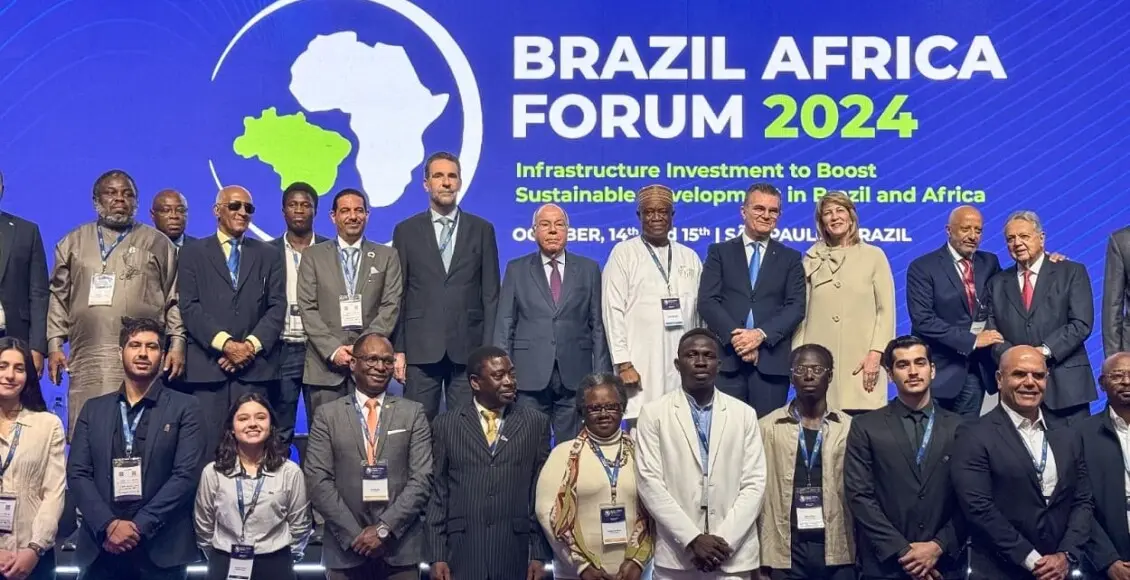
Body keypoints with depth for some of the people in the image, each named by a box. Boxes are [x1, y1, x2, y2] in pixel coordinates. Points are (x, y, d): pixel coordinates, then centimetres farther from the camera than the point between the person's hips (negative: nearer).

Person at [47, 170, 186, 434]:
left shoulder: (158, 243, 12)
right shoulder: (73, 243, 17)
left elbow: (175, 299, 8)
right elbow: (58, 296, 14)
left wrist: (177, 343, -1)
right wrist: (54, 344, 6)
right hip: (87, 360, 2)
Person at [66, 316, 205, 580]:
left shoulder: (184, 408, 2)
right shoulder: (93, 409, 12)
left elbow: (186, 475, -7)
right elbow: (77, 473, 3)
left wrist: (138, 526, -13)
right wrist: (108, 525, -11)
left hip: (161, 550, -2)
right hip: (100, 548, 2)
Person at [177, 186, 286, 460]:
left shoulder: (268, 255, 18)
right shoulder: (193, 254, 13)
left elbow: (277, 306, 8)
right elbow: (189, 307, 1)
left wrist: (251, 345, -7)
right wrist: (225, 343, -11)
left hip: (254, 365, 1)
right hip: (208, 364, -1)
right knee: (208, 444, -4)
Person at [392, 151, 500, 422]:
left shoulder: (482, 230, 8)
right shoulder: (406, 231, 8)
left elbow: (490, 294, 6)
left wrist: (489, 348, -1)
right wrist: (397, 349, -1)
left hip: (468, 348, 0)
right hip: (420, 348, 0)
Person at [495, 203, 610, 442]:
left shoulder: (589, 269, 9)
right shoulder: (516, 270, 9)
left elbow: (598, 324, 7)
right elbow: (504, 325, 7)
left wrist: (601, 375, 1)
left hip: (574, 376, 0)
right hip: (530, 376, 0)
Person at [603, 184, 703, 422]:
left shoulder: (690, 257, 14)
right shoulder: (623, 253, 2)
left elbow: (701, 312, 13)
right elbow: (613, 311, -4)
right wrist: (623, 363, -11)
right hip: (641, 366, -3)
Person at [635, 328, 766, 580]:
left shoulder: (744, 414, 6)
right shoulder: (654, 413, 1)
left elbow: (754, 483, 1)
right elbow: (650, 482, -5)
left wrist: (724, 541, -10)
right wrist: (692, 539, -12)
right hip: (675, 555, -1)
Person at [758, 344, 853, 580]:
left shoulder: (849, 428, 6)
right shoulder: (767, 427, 4)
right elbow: (758, 491, 3)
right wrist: (757, 556, -1)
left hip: (837, 548, 0)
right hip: (786, 548, 0)